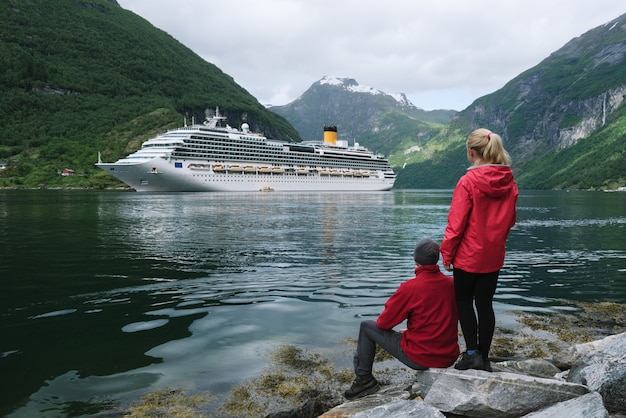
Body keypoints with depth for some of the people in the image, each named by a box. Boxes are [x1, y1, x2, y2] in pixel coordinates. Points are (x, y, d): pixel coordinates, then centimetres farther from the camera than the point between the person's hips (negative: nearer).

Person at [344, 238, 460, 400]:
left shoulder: (410, 287, -18)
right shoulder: (451, 284, -3)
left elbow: (383, 323, -9)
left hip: (419, 358, -5)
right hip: (449, 357, 6)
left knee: (367, 327, 9)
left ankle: (364, 379, 16)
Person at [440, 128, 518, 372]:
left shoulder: (469, 181, -17)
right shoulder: (509, 182, 2)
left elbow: (457, 222, -16)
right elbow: (510, 219, 11)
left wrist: (447, 252, -6)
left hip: (468, 254, -5)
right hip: (494, 256, 6)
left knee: (463, 301, 12)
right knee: (485, 304, 13)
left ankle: (472, 353, 8)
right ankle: (484, 358, 21)